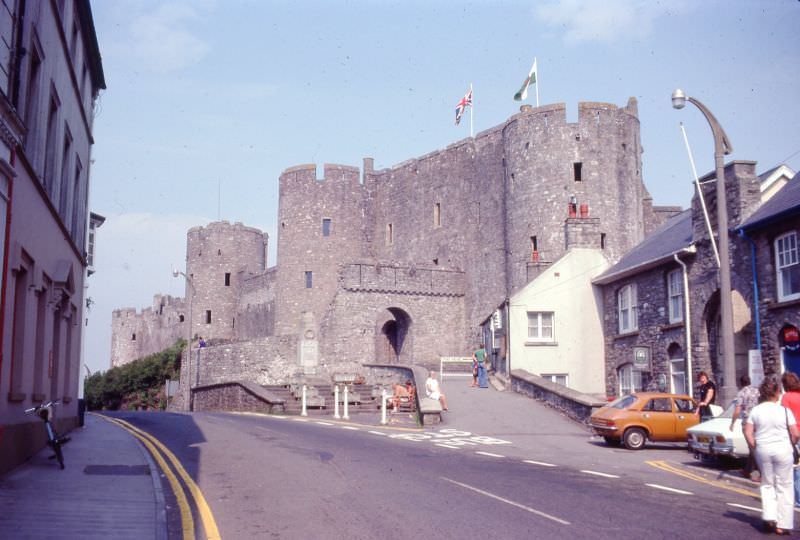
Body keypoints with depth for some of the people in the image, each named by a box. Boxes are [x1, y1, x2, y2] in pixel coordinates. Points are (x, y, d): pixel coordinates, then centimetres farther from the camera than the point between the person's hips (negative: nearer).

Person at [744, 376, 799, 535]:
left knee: (767, 484, 18)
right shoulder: (784, 410, -9)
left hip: (763, 450, 2)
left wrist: (755, 447, 7)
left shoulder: (755, 410, -2)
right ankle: (783, 524, 10)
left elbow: (747, 432, -4)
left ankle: (769, 517, 4)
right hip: (783, 450, -2)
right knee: (784, 486, 8)